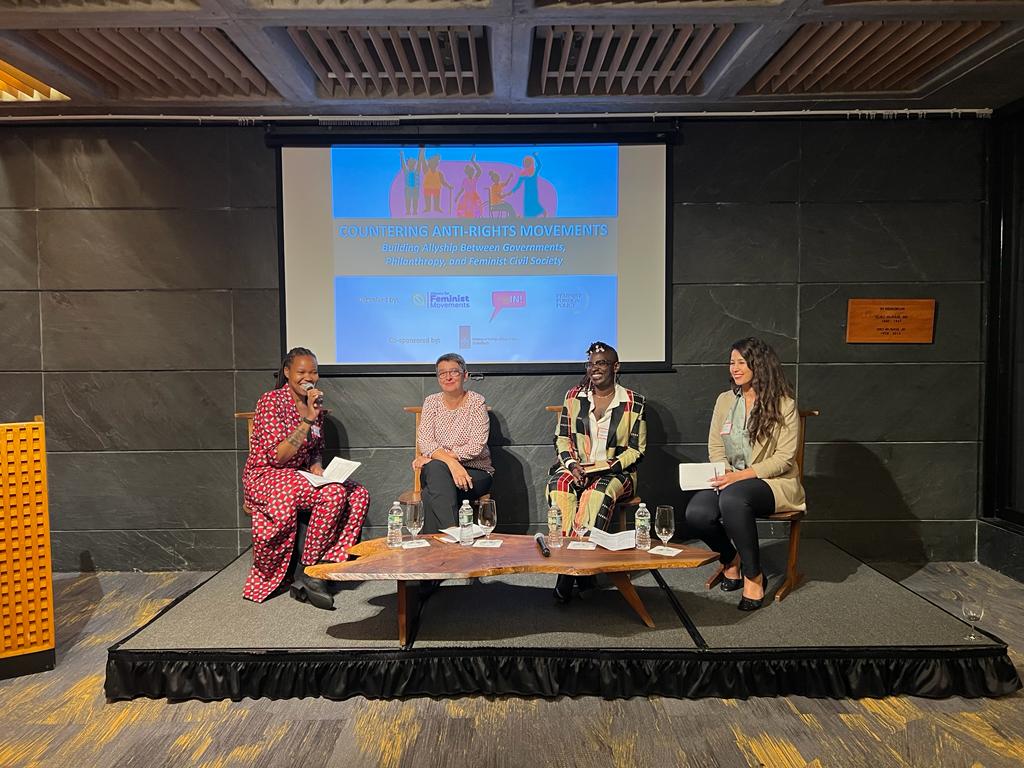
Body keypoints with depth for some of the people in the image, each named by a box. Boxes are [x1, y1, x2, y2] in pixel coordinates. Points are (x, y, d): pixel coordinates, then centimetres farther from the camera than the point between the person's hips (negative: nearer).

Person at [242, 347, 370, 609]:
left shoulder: (314, 405, 9)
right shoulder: (271, 401, -13)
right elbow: (277, 455, -21)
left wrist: (316, 467, -2)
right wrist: (307, 419, -25)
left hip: (298, 476, 7)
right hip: (265, 477, -7)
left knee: (359, 495, -13)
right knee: (334, 494, -30)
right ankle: (305, 574, -16)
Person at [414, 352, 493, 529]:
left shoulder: (476, 402, -4)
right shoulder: (431, 402, 5)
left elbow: (476, 447, -15)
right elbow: (424, 442, -7)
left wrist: (432, 457, -16)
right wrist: (451, 462, -26)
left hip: (475, 473, -2)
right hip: (437, 472, 3)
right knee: (435, 468, -34)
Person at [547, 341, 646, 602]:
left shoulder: (633, 402, 3)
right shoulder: (574, 397, 9)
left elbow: (636, 449, 2)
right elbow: (561, 438, 9)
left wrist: (611, 466, -14)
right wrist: (572, 465, -10)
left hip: (615, 471, -2)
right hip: (576, 467, 3)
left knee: (598, 493, -36)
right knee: (558, 487, -32)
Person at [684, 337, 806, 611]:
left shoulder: (783, 404, -4)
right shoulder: (725, 400, 11)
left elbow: (784, 458, -9)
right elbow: (715, 447, 12)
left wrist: (740, 475, -19)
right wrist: (724, 471, -10)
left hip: (773, 482, -4)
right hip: (731, 481, 4)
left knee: (732, 498, -38)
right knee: (696, 512, -26)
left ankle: (754, 577, -16)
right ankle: (730, 558, 8)